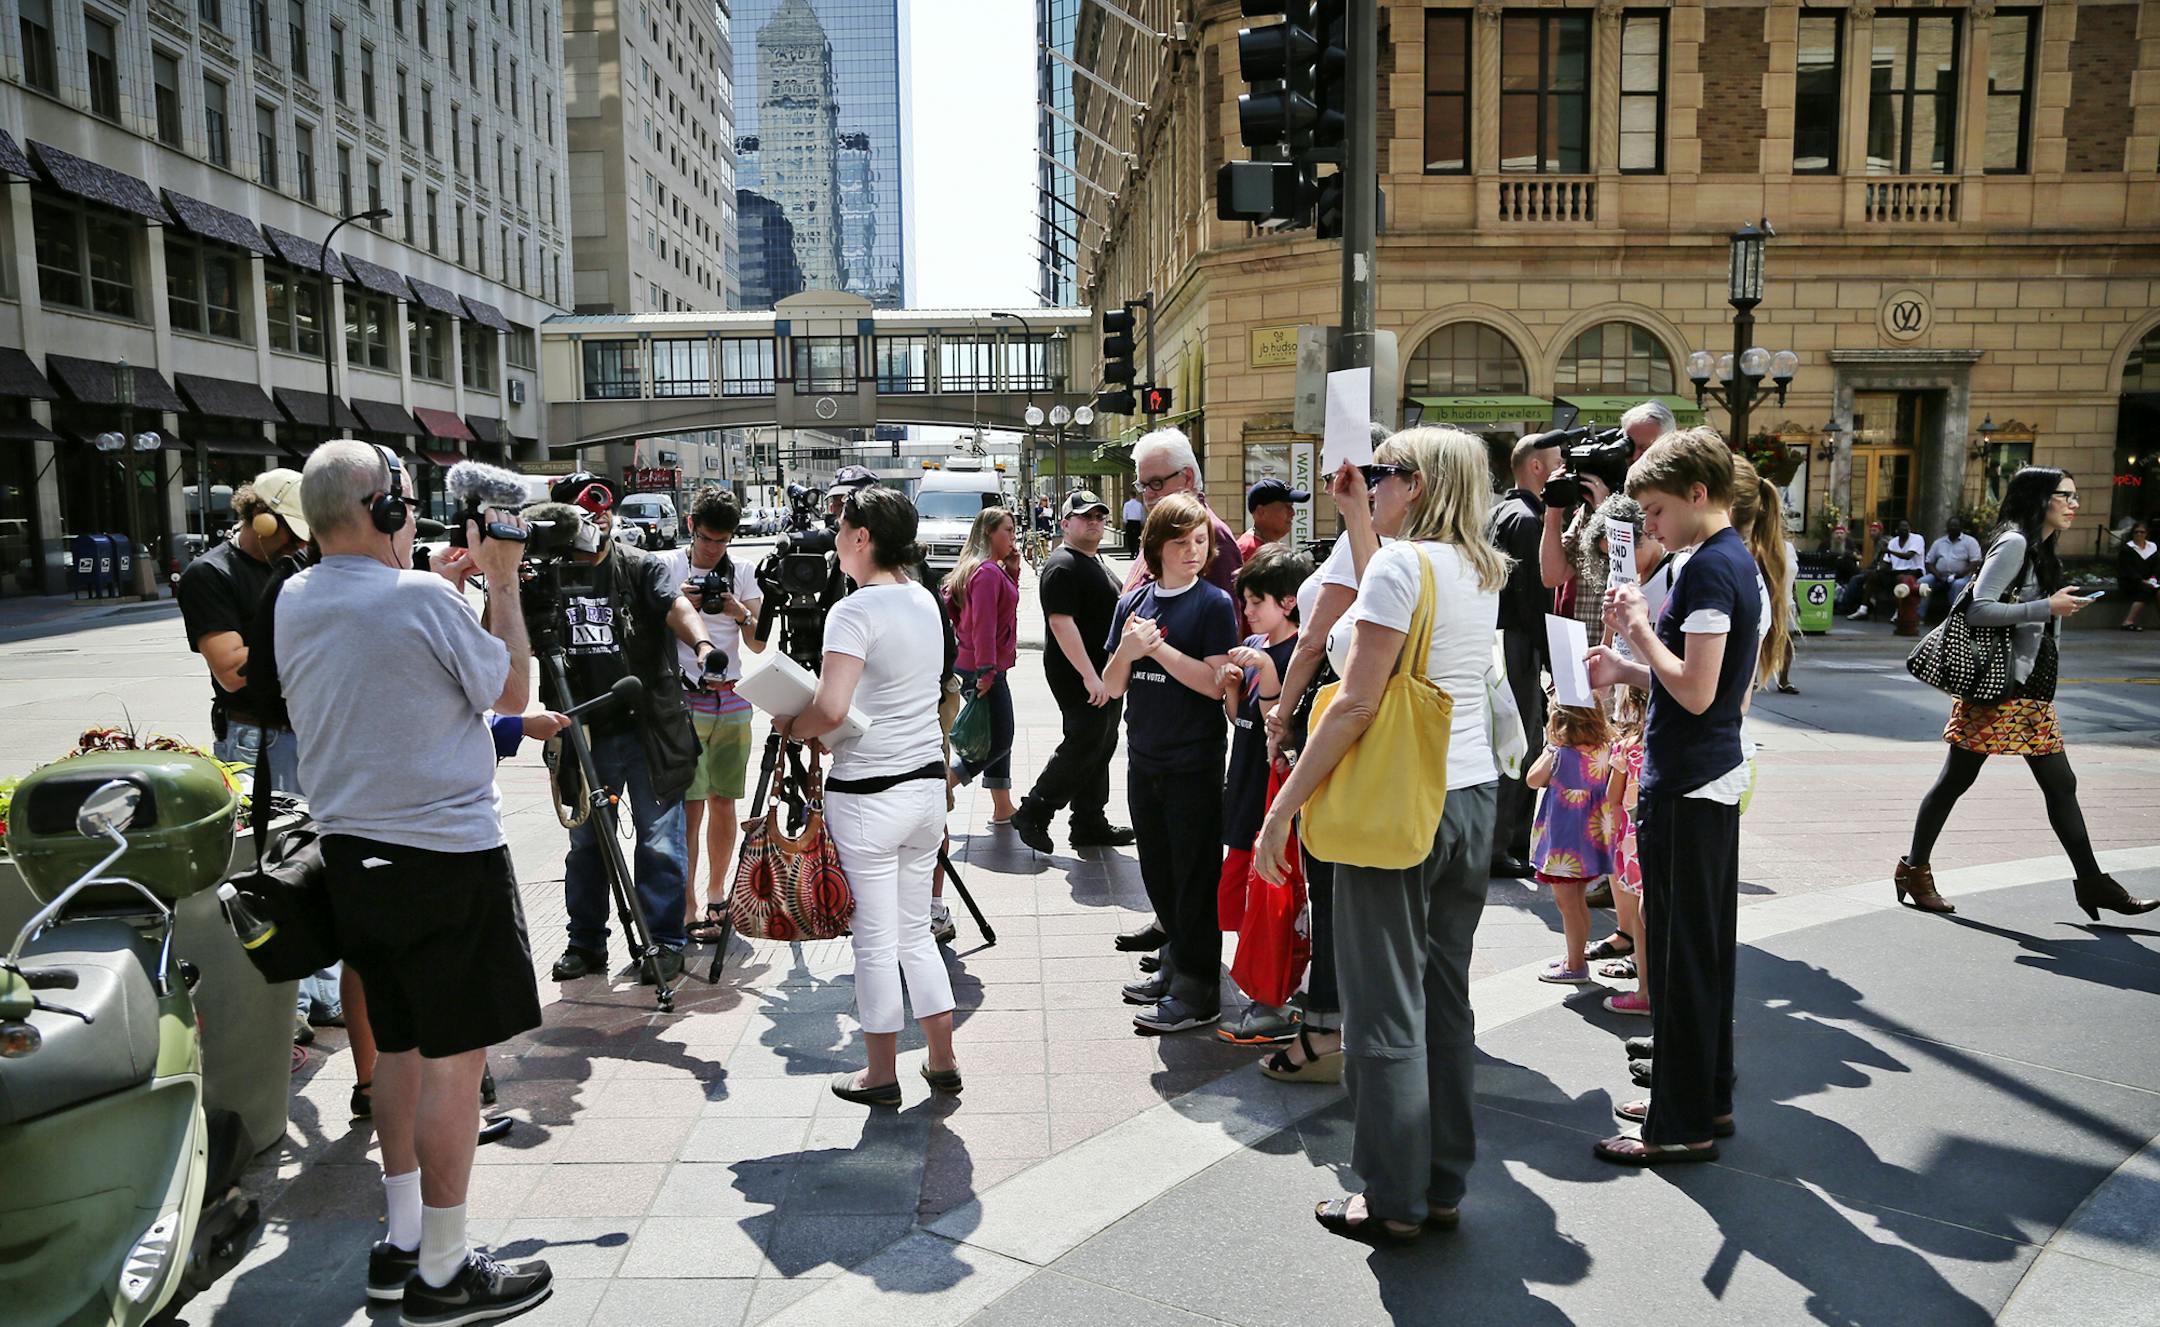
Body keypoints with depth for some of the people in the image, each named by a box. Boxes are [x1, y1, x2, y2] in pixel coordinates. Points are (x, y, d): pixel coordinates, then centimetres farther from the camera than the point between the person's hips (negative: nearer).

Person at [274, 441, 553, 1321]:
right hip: (447, 855, -8)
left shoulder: (294, 603, 5)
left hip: (353, 854, 8)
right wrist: (503, 583, 3)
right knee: (454, 1058, 1)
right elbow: (512, 694, -4)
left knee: (400, 1044, 19)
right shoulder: (424, 598, -17)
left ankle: (400, 1243, 29)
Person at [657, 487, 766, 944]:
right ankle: (687, 910, -4)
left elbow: (759, 644, 5)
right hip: (683, 700, -3)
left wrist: (740, 612, -13)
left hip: (731, 700, 3)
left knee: (723, 802, 9)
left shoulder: (743, 572, 8)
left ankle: (716, 898, 23)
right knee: (690, 805, -7)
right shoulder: (665, 567, 1)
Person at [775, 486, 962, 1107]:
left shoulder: (855, 611, -16)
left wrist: (789, 727, -7)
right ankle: (942, 1062, 24)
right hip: (929, 782, 7)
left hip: (868, 794, -7)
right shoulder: (926, 601, 9)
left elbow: (831, 709, -26)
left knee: (875, 939, 6)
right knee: (915, 931, 18)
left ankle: (881, 1074, 19)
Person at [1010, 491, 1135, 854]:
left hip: (1105, 675, 10)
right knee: (1083, 745, -8)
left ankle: (1091, 824, 21)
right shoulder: (1063, 566, -15)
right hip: (1078, 677, -10)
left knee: (1101, 748, 12)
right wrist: (1089, 675, -27)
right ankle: (1033, 812, 5)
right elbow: (1061, 622, -24)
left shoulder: (1096, 561, 18)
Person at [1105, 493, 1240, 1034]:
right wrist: (1127, 649, -14)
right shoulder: (1132, 603, 6)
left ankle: (1197, 990, 10)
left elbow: (1215, 683, -16)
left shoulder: (1213, 603, -7)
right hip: (1144, 760, 6)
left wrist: (1156, 645, -20)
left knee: (1195, 876, 2)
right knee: (1157, 872, 16)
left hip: (1194, 764, -6)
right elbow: (1112, 687, 5)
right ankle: (1176, 964, 32)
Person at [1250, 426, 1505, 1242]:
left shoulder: (1400, 563, -13)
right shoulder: (1484, 573, 10)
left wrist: (1282, 808, -15)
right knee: (1445, 997, 15)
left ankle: (1395, 1202, 14)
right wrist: (1361, 525, 31)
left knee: (1386, 1008, 3)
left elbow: (1358, 704, -19)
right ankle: (1443, 1187, 26)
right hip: (1473, 794, 8)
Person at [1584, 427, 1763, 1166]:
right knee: (1706, 946, 17)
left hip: (1685, 786, -10)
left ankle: (1683, 1125, 8)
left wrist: (1639, 629, -13)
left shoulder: (1709, 568, -18)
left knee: (1680, 954, -2)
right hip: (1717, 778, 10)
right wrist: (1627, 670, 9)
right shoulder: (1738, 561, 13)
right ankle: (1707, 1098, 30)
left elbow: (1696, 691, -23)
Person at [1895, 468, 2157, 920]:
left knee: (2060, 784, 10)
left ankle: (2092, 883, 17)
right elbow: (1978, 610, -20)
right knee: (1956, 778, -1)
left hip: (2032, 691, 9)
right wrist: (2048, 608, -20)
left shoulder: (2042, 550, 17)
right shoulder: (2014, 543, -12)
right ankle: (1915, 871, 9)